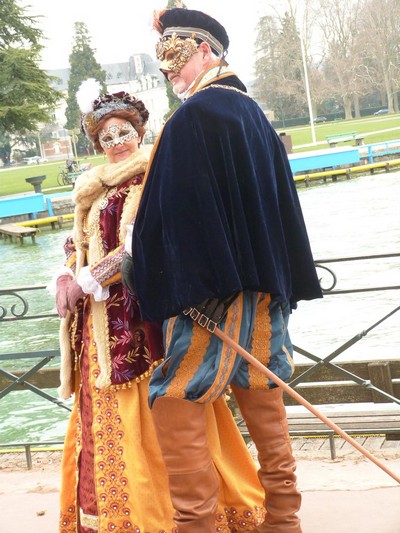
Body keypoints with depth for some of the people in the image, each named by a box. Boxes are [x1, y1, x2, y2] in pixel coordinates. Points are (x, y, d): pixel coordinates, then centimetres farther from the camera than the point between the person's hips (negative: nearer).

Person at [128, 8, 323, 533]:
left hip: (209, 292, -9)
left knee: (174, 403, -3)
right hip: (263, 288, 9)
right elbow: (283, 204, 17)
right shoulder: (252, 113, 14)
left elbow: (171, 213, -17)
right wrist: (284, 284, 20)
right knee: (264, 404, 13)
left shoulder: (193, 117, -13)